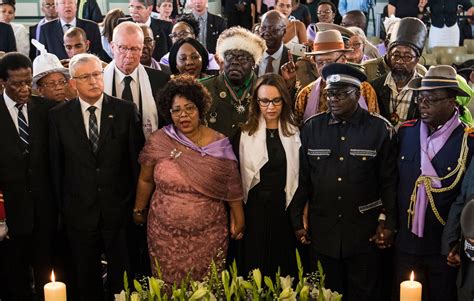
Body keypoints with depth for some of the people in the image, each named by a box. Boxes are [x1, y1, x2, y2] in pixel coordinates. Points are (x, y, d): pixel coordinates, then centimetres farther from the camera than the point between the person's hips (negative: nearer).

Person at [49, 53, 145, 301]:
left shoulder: (126, 110, -3)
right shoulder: (58, 116, -1)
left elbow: (137, 158, -1)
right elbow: (56, 165, 2)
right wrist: (61, 206, 1)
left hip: (119, 209, 0)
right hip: (79, 212, 1)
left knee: (121, 278, 12)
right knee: (86, 280, 15)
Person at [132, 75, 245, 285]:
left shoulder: (219, 143, -5)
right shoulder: (157, 142, -6)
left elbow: (232, 186, 1)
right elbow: (146, 180, 6)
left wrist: (238, 219, 2)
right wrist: (139, 210, 14)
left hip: (209, 234, 0)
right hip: (166, 233, 0)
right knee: (169, 285, 10)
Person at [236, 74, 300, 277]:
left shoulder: (295, 132, 4)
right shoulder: (245, 133, -2)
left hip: (287, 209, 2)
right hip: (255, 210, -2)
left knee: (287, 269, 10)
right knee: (255, 270, 5)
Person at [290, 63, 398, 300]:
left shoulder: (380, 129, -5)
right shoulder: (312, 128, 1)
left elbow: (389, 182, 0)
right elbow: (303, 180, 6)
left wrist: (387, 222, -4)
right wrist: (297, 221, 6)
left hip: (365, 232, -2)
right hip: (321, 230, 2)